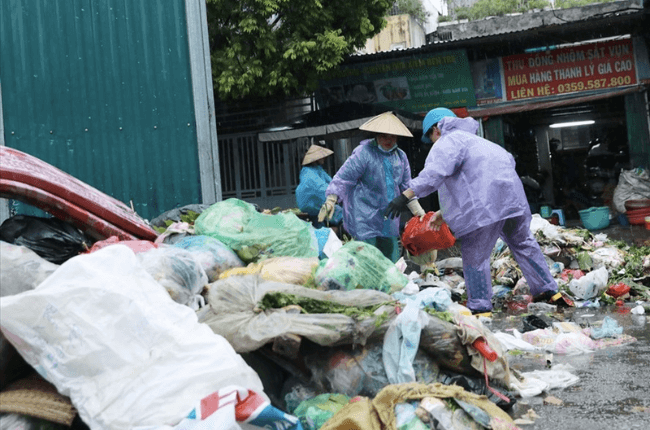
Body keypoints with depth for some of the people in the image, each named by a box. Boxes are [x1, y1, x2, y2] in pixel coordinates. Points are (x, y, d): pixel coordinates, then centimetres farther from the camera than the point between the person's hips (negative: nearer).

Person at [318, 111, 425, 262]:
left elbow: (406, 187, 20)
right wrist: (331, 200, -18)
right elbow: (344, 176, -10)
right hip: (364, 216, -6)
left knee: (392, 259, 8)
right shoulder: (364, 152, -9)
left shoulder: (400, 156, 11)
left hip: (389, 219, 6)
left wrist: (419, 212, 20)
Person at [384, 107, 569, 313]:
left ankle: (480, 307, 3)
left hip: (484, 208, -9)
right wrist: (443, 214, 34)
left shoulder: (448, 141, 2)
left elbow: (434, 173, -19)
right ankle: (548, 291, 29)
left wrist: (405, 196, -23)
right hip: (512, 199, 9)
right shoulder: (473, 140, 32)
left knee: (475, 257, 1)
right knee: (523, 244, 21)